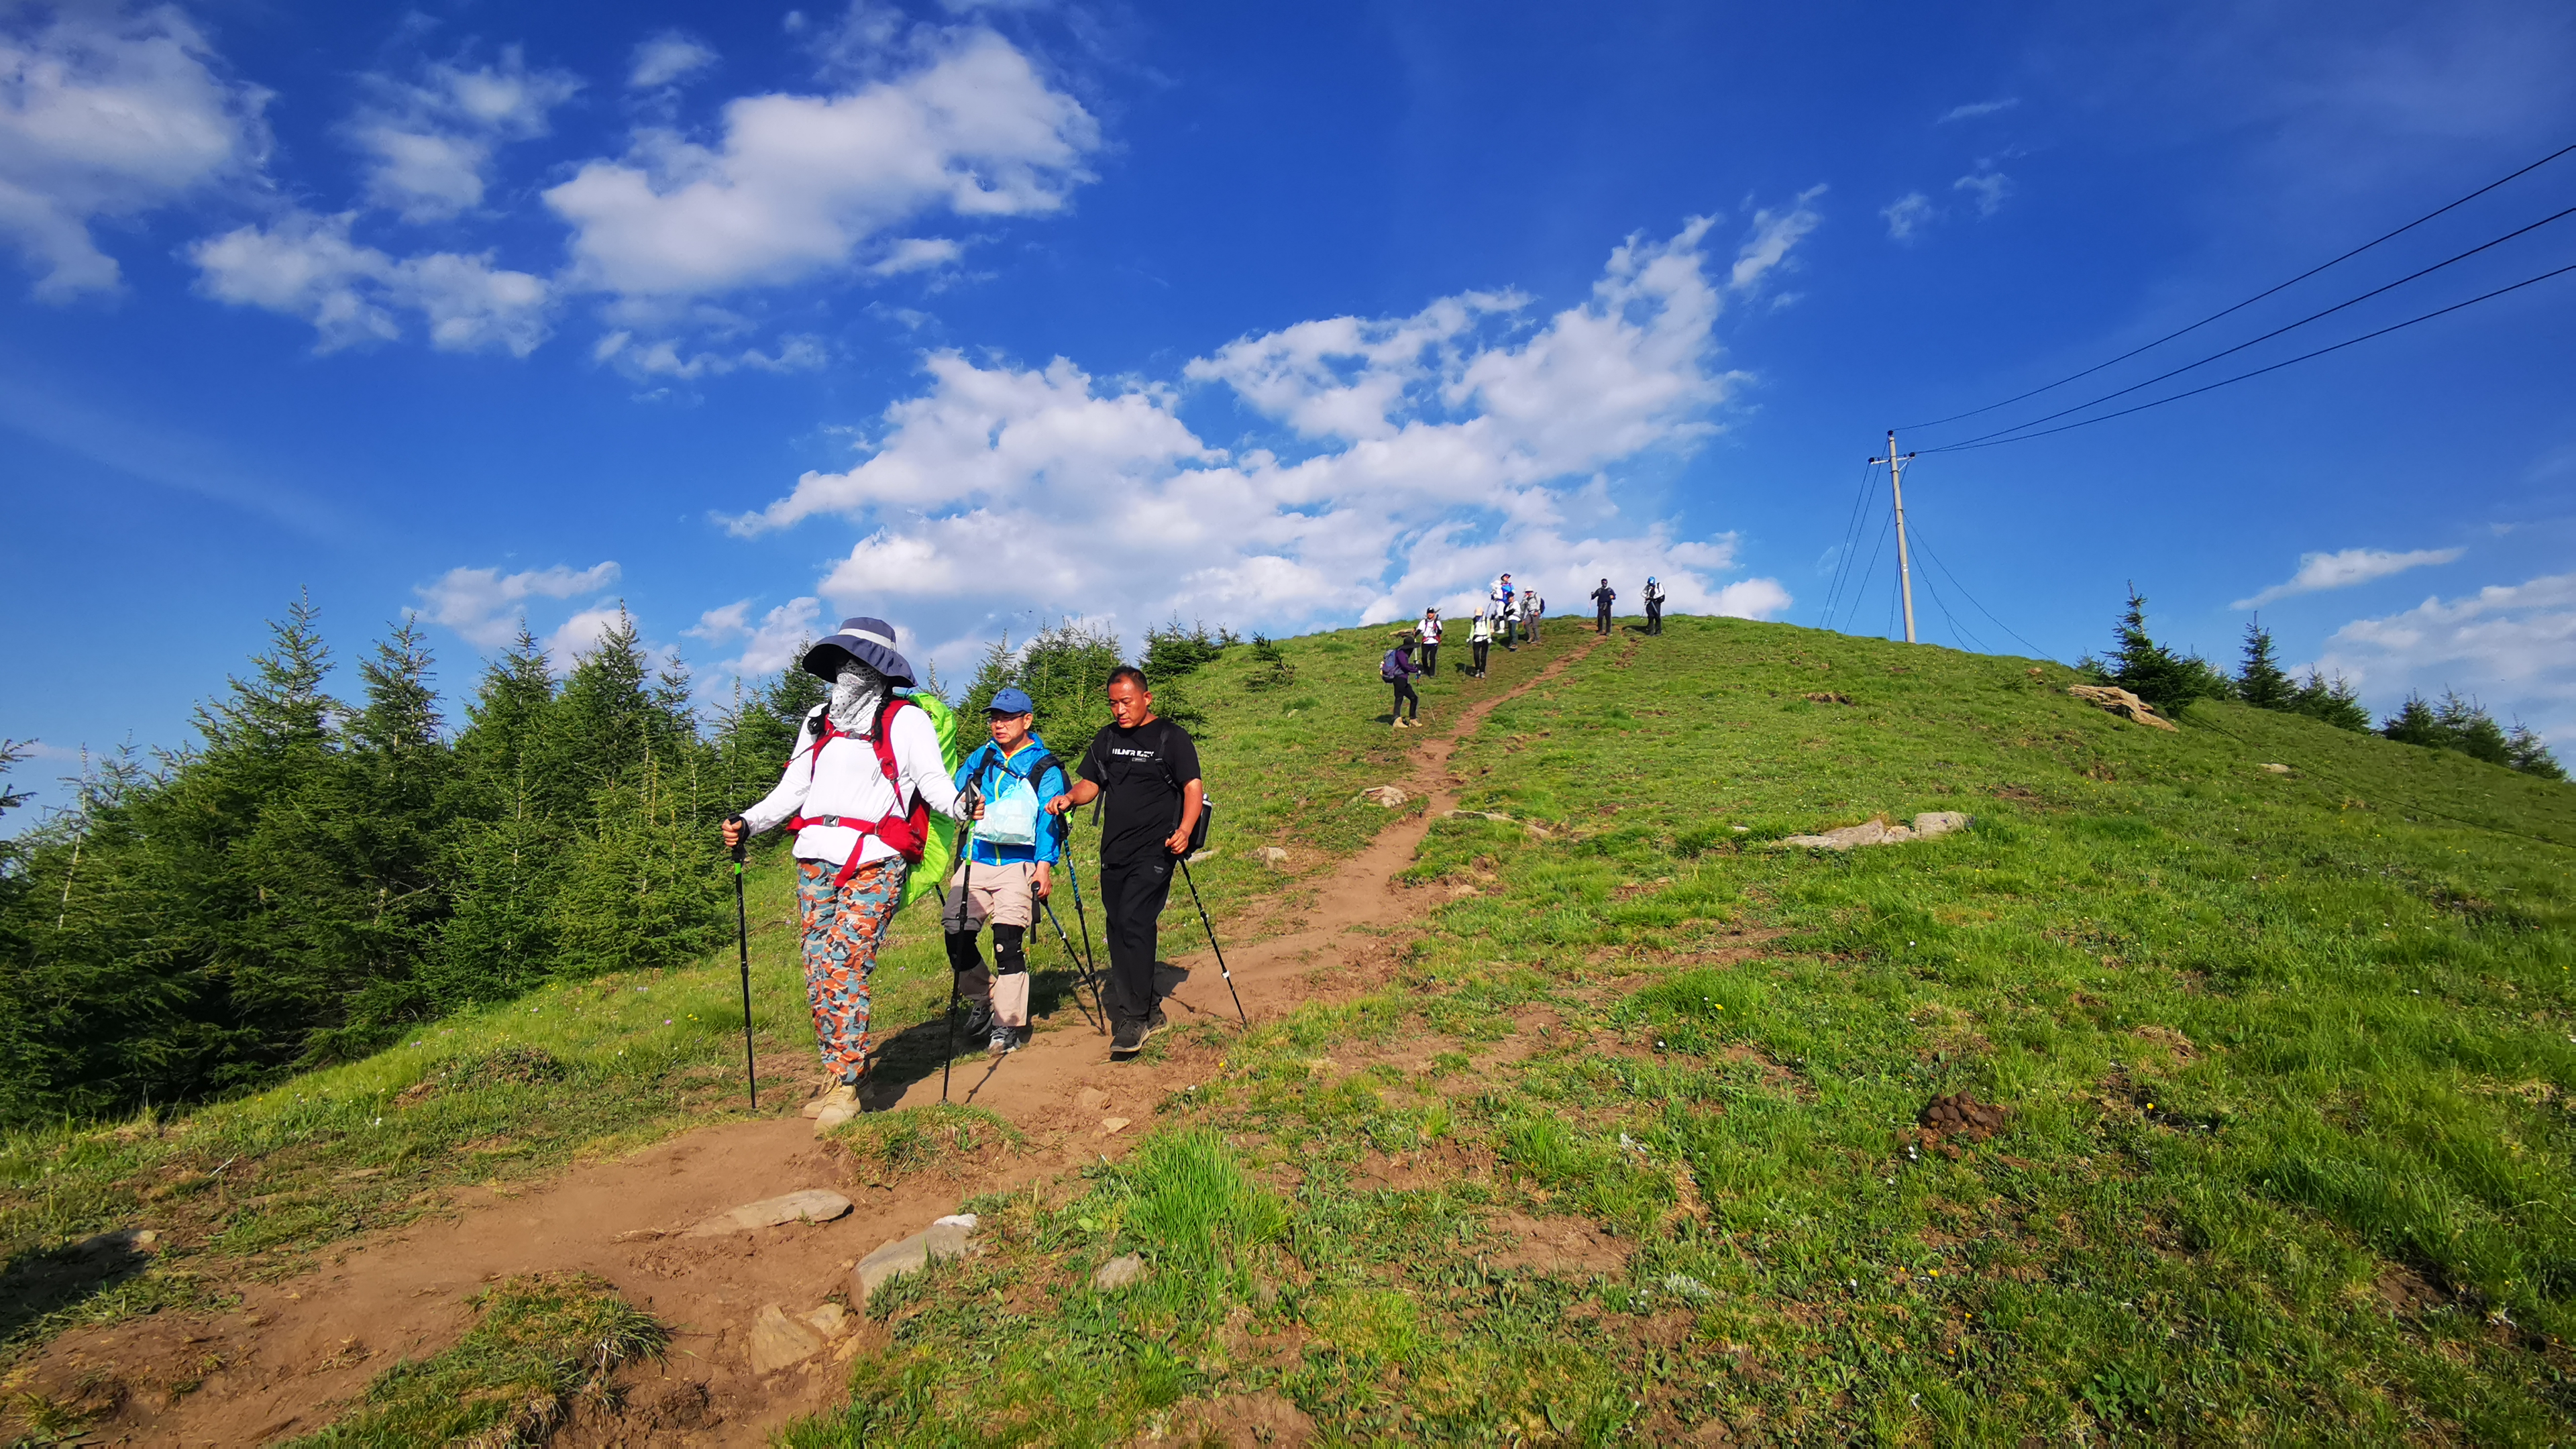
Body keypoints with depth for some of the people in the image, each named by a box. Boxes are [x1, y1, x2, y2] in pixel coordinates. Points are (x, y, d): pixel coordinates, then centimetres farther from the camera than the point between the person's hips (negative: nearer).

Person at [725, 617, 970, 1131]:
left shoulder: (907, 720, 4)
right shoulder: (819, 721, 22)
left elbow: (933, 780, -5)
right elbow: (793, 789, 22)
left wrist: (958, 805, -27)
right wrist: (748, 823, 8)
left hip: (873, 861, -6)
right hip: (816, 857, 6)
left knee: (845, 968, -13)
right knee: (818, 975, 3)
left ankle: (845, 1087, -4)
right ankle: (839, 1074, 15)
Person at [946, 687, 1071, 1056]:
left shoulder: (1045, 769, 3)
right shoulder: (980, 758, 16)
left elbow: (1047, 818, -5)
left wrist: (1045, 864, -18)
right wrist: (966, 804, -14)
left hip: (1020, 862, -4)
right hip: (976, 859, 4)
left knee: (1007, 937, -15)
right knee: (956, 933, -5)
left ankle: (1009, 1023, -5)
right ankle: (982, 1001, 20)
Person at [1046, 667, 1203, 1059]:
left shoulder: (1172, 737, -3)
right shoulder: (1107, 739, 14)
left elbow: (1193, 786, -8)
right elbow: (1091, 784, 19)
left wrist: (1184, 830, -24)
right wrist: (1070, 797, -3)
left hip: (1154, 851, -7)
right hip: (1114, 851, 7)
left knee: (1133, 923, -18)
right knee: (1118, 930, 8)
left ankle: (1135, 1019, -11)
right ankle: (1148, 1013, 19)